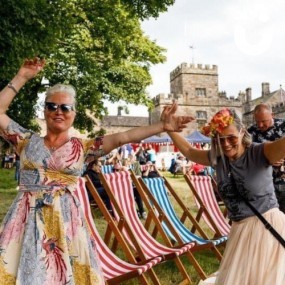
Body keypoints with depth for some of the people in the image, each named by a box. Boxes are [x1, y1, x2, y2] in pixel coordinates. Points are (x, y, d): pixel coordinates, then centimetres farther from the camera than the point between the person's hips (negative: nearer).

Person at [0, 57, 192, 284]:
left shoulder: (82, 147, 4)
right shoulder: (28, 141, 8)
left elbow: (121, 138, -5)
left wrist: (162, 126, -11)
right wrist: (21, 78, 3)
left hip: (66, 222, -1)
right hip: (28, 221, 1)